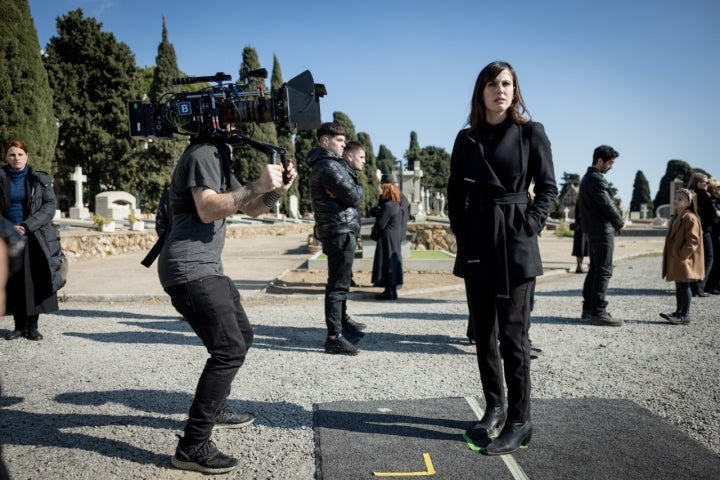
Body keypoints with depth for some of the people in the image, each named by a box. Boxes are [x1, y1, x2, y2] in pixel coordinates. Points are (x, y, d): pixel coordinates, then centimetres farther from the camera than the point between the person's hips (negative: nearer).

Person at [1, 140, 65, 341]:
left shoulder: (40, 179, 3)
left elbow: (50, 206, -3)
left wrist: (27, 226, -12)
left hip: (35, 238, -1)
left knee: (35, 280, -3)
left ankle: (32, 326, 6)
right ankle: (19, 325, 13)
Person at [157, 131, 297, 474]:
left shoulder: (219, 157, 20)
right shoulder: (203, 153, -11)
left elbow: (251, 209, 19)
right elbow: (207, 209, -26)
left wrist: (277, 191, 1)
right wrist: (257, 186, -26)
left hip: (207, 268, 11)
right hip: (190, 270, -11)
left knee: (242, 335, 20)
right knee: (230, 349, -16)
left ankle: (214, 408, 35)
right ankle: (192, 447, -10)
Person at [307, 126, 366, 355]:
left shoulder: (327, 163, 18)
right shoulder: (328, 166, -16)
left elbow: (348, 185, 14)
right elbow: (354, 196, -18)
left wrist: (352, 167, -3)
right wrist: (357, 188, 2)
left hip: (340, 230, 11)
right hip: (340, 230, -11)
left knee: (342, 279, 22)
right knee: (338, 284, -9)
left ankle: (342, 320, 38)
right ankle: (334, 336, -6)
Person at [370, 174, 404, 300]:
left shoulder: (387, 206, -19)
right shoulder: (397, 204, 9)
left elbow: (380, 224, -18)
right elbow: (402, 222, 15)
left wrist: (373, 234, -2)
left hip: (387, 239, -9)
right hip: (396, 237, 9)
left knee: (387, 262, -4)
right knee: (393, 261, 13)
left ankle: (389, 291, -1)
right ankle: (392, 290, 19)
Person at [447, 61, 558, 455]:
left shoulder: (531, 133, 0)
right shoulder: (467, 138, 9)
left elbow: (548, 187, 1)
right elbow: (455, 190, 13)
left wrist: (529, 225, -9)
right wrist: (460, 230, 3)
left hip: (515, 244, -4)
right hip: (476, 242, 4)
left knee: (512, 333, -3)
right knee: (483, 332, 10)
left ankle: (519, 421, 8)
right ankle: (494, 408, 25)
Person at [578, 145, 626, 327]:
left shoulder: (588, 177, 16)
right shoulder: (596, 179, -16)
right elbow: (607, 205, -16)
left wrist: (616, 221, 10)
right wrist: (620, 223, -1)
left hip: (592, 230, 11)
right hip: (602, 230, -11)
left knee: (595, 269, 14)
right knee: (604, 271, -8)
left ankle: (588, 308, 19)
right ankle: (598, 312, -7)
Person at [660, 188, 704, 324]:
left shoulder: (690, 218, -14)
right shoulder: (675, 218, 16)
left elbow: (693, 240, -19)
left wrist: (681, 255, -20)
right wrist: (669, 255, 15)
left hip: (684, 261, -9)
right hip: (674, 261, 9)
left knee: (684, 286, -4)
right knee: (679, 286, 14)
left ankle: (685, 315, 2)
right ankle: (679, 312, 22)